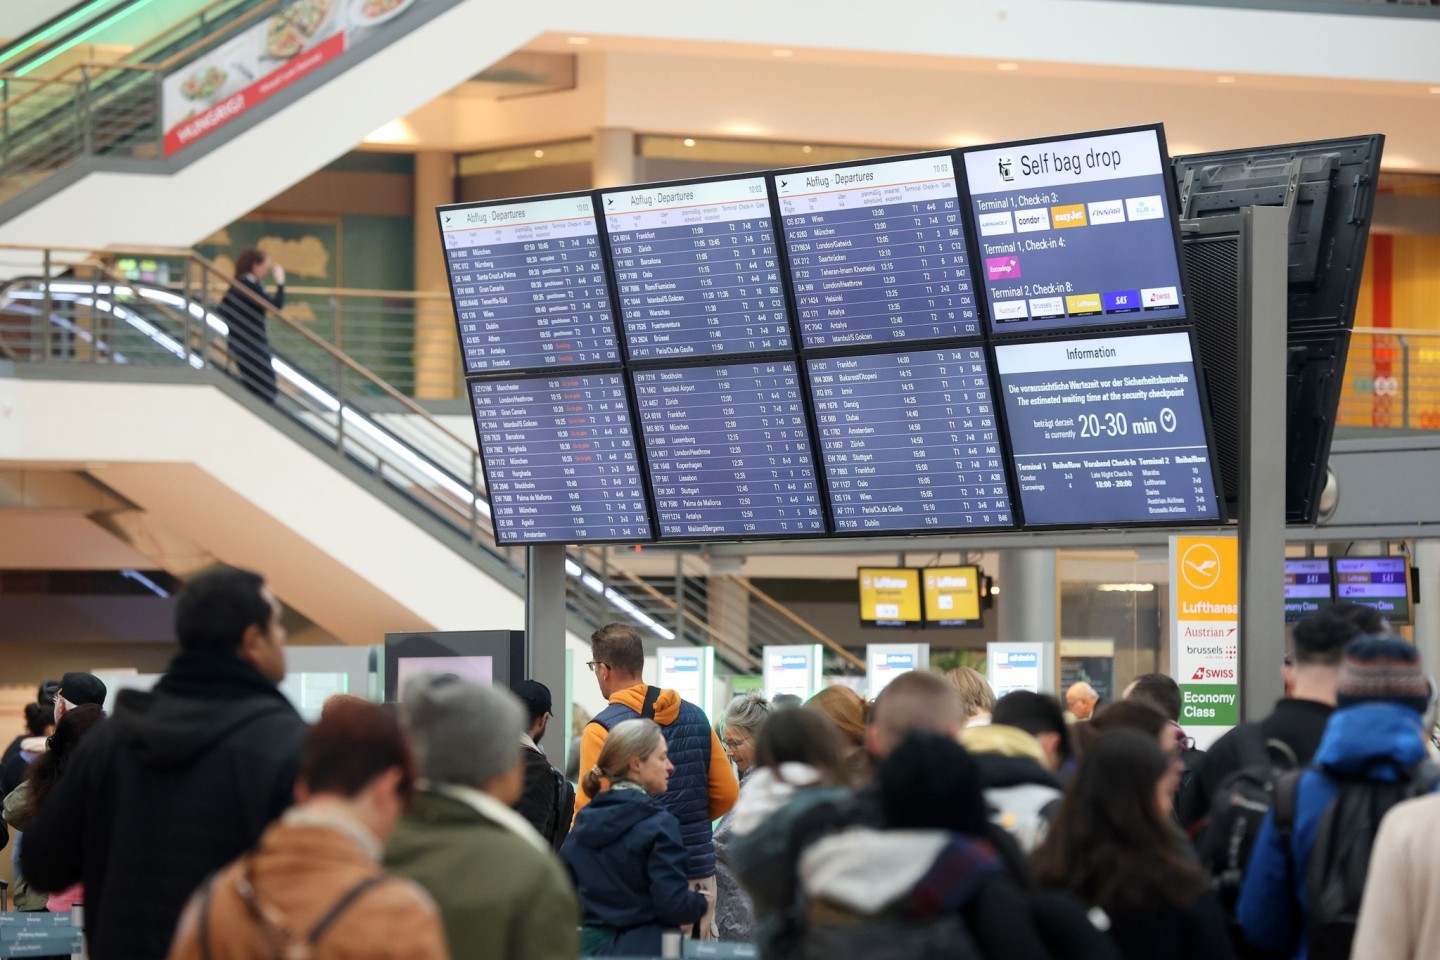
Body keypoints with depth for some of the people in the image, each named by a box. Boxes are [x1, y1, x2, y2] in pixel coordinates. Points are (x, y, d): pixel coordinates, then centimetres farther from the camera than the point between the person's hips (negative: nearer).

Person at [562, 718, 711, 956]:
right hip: (642, 948, -7)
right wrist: (701, 904, 1)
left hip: (590, 945, 7)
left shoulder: (583, 820, 7)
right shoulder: (659, 825, -12)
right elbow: (673, 905, -18)